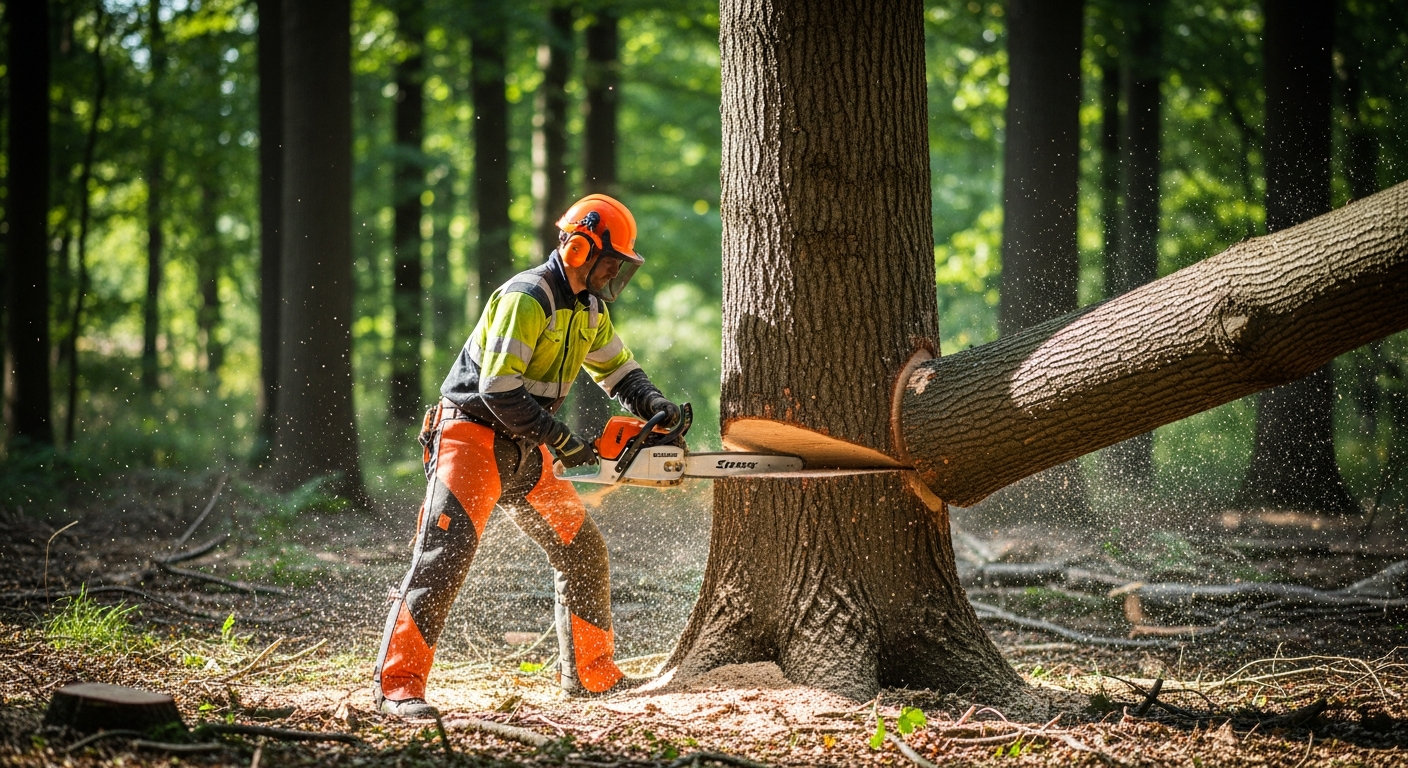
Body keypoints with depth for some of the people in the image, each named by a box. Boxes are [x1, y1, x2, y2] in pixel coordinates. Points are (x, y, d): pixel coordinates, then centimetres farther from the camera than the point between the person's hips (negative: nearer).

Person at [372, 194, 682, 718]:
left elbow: (618, 370, 20)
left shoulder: (589, 310, 9)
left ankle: (590, 674, 22)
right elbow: (499, 388, -26)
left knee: (583, 552, 10)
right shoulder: (525, 299, -21)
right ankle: (397, 685, -23)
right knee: (444, 554, -20)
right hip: (473, 438, -9)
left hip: (525, 452, 9)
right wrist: (561, 442, -21)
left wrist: (655, 405, -1)